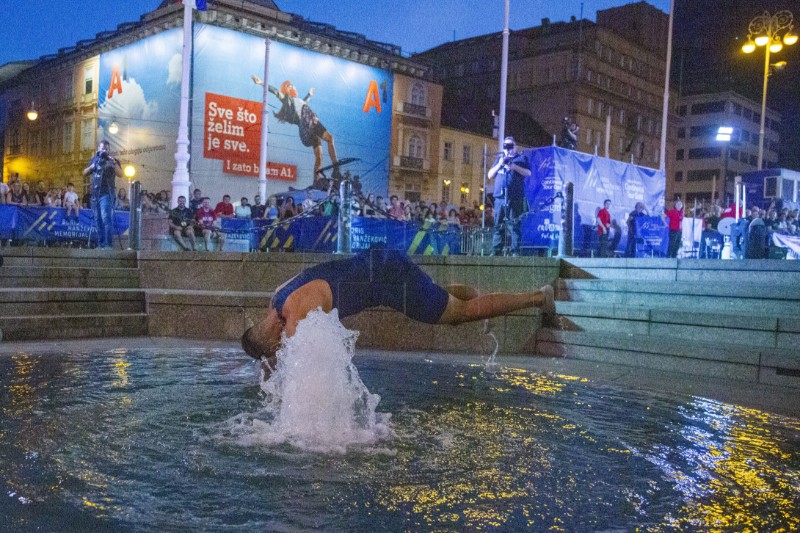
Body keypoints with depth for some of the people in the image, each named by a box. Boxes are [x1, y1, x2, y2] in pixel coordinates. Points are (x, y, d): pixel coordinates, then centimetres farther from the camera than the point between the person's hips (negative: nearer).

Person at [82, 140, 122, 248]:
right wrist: (92, 166, 0)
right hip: (95, 194, 6)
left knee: (106, 218, -16)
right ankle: (100, 243, 13)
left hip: (106, 193, -6)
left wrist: (114, 162, -19)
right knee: (98, 220, 8)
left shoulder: (112, 161, 4)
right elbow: (85, 173, 17)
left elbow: (120, 174, -9)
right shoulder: (94, 159, 17)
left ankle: (108, 244, -19)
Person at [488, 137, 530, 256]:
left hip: (515, 197, -3)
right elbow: (490, 175, 17)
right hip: (500, 197, 4)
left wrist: (515, 167, -12)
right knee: (498, 225, 0)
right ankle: (496, 251, 2)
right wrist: (499, 164, 2)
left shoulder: (522, 158, 14)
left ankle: (515, 251, -7)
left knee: (515, 225, -7)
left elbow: (528, 173, 1)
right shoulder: (499, 159, 25)